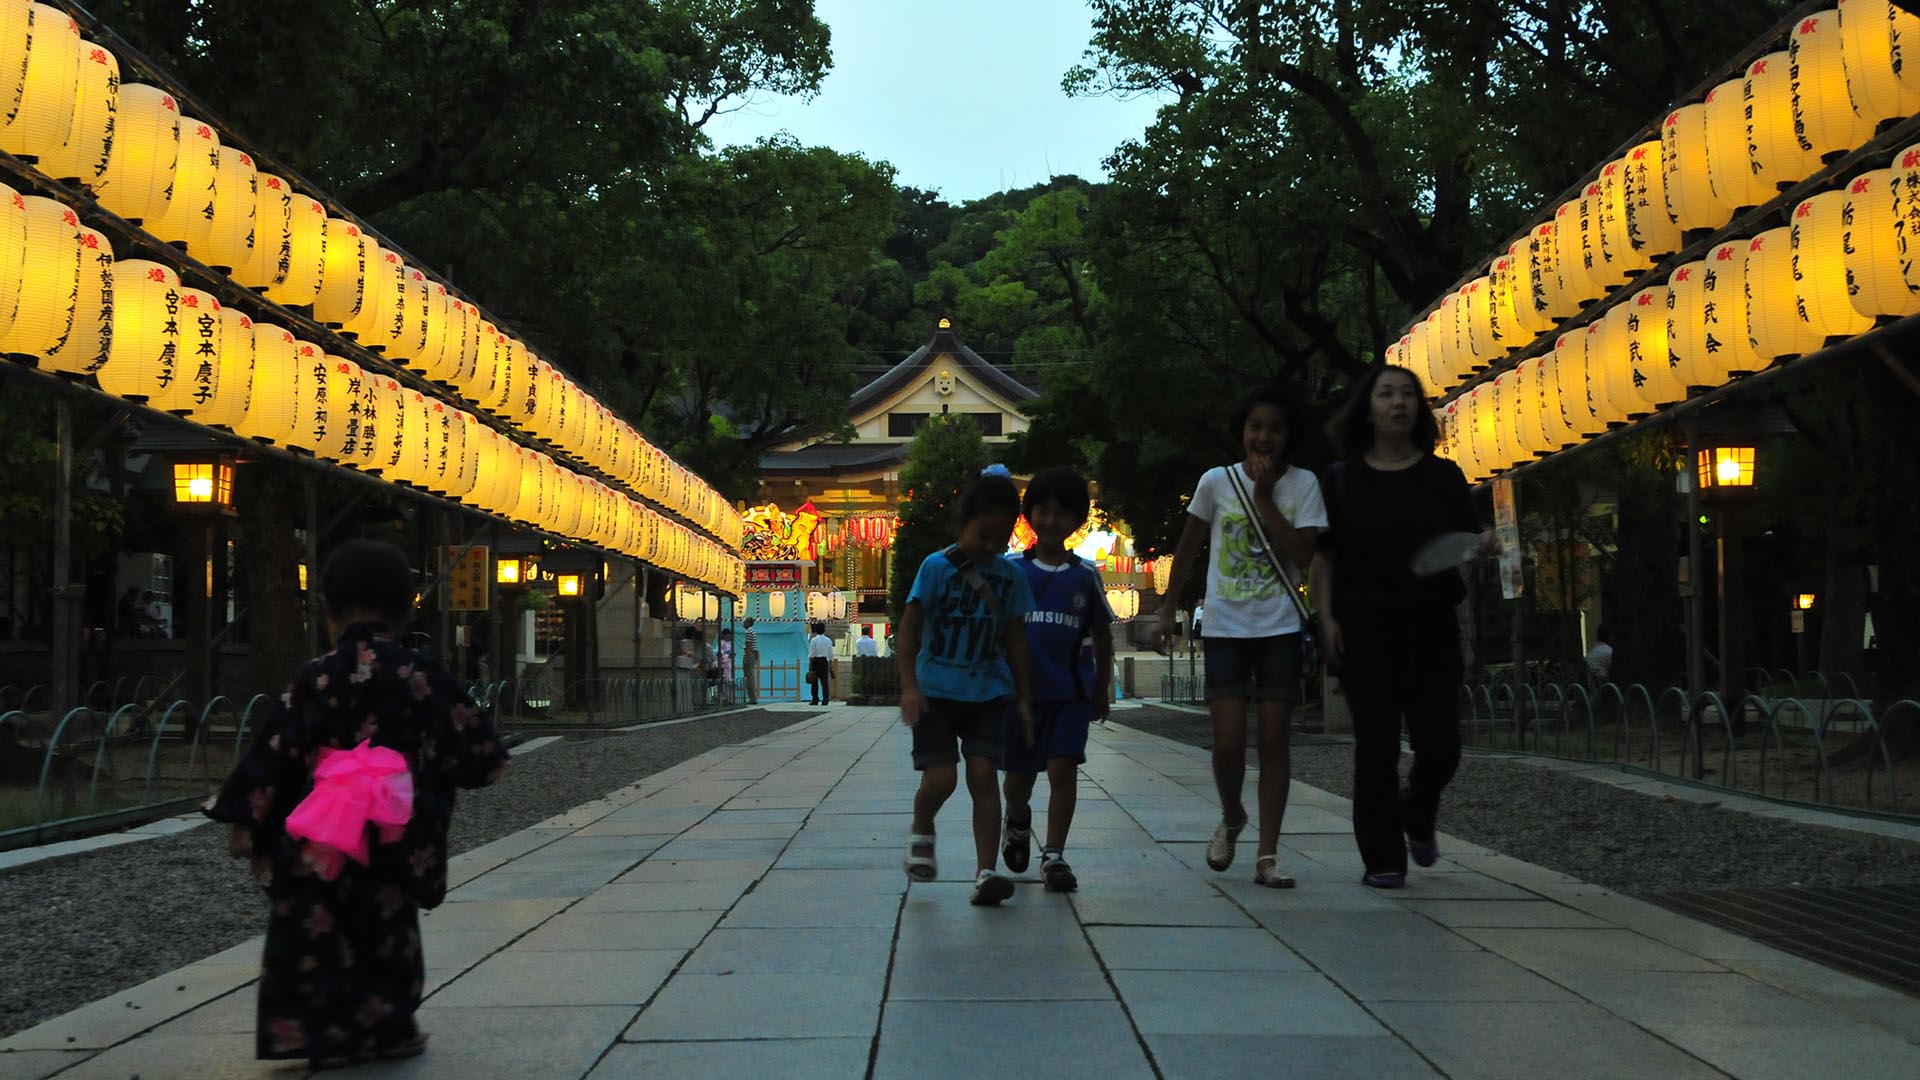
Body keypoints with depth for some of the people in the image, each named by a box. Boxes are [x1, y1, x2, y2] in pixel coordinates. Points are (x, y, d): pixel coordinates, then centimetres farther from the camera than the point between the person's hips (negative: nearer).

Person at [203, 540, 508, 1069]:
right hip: (394, 844, 1)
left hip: (318, 845, -1)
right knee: (386, 929, 17)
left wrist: (244, 819, 0)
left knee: (318, 931, 10)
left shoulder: (317, 678, -8)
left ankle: (326, 1030, 13)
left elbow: (275, 751, -8)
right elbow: (478, 750, -3)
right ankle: (387, 1028, 26)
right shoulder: (422, 677, -6)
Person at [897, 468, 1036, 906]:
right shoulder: (937, 567, -7)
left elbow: (1015, 640, 10)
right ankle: (921, 833, 23)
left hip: (987, 692, 2)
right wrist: (908, 686, -15)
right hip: (936, 689, -2)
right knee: (941, 776, -9)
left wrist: (1024, 699, 10)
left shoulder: (1011, 576, 4)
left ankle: (986, 873, -9)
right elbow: (909, 626, -7)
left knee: (983, 773, -9)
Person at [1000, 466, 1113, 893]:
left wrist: (1102, 689, 14)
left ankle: (1054, 855, -4)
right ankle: (1018, 821, 42)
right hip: (1019, 688, 0)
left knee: (1063, 766, -10)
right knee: (1018, 773, 10)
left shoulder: (1085, 576, 4)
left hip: (1070, 690, 0)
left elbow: (1102, 634, 13)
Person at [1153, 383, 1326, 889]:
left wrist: (1264, 498, -14)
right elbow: (1187, 549, 9)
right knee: (1229, 742, -6)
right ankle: (1231, 818, 24)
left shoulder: (1303, 485, -1)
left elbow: (1302, 554, -12)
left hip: (1279, 629, 0)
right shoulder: (1217, 481, 0)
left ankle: (1267, 855, 5)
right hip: (1225, 628, 0)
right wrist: (1167, 612, 7)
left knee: (1274, 739, -1)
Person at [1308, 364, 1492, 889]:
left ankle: (1418, 820, 31)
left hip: (1431, 629, 2)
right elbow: (1323, 555, 5)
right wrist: (1326, 616, -4)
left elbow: (1470, 541, 6)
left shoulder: (1443, 476, 7)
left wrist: (1489, 542, -17)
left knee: (1440, 743, 0)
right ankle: (1383, 859, 8)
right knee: (1377, 747, -2)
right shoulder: (1343, 478, 4)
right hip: (1365, 630, -1)